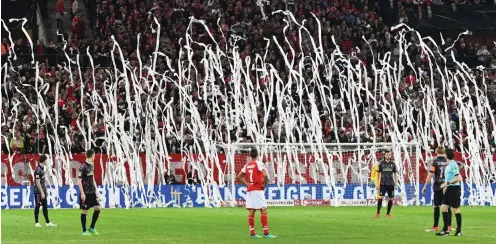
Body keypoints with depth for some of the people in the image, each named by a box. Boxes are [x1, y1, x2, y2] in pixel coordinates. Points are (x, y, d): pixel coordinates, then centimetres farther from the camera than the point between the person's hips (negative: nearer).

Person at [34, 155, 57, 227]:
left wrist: (45, 190, 16)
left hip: (43, 191, 8)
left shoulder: (42, 168, 7)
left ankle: (48, 222, 13)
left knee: (45, 206, 9)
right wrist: (42, 193, -19)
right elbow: (38, 183, -20)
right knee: (37, 206, 2)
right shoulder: (38, 170, -20)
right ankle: (36, 222, 11)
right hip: (38, 191, -8)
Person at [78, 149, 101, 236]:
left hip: (92, 192, 8)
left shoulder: (91, 165, 9)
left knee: (97, 208, 4)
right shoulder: (83, 167, -15)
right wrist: (82, 193, -18)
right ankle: (84, 231, 8)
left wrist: (96, 190, 16)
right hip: (85, 193, -8)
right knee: (84, 211, 0)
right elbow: (79, 181, -15)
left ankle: (92, 228, 15)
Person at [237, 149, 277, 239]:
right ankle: (266, 233, -9)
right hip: (258, 190, -7)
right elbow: (265, 175, -23)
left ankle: (252, 233, 5)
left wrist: (247, 184, 15)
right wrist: (264, 184, -8)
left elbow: (239, 176, 19)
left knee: (251, 212, 6)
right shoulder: (259, 164, -9)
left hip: (249, 190, 7)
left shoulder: (247, 165, 11)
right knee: (263, 210, -5)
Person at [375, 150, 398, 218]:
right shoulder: (381, 163, 3)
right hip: (383, 184, -2)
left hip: (391, 184, 2)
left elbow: (395, 174, 10)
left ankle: (388, 213, 13)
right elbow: (378, 174, 5)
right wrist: (377, 184, -1)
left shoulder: (393, 164, 7)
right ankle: (378, 212, -3)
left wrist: (396, 184, 3)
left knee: (390, 199, 2)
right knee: (380, 197, -12)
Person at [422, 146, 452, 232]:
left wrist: (425, 186, -4)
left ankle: (435, 227, -1)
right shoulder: (448, 161, 3)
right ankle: (449, 226, 9)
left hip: (438, 187, -3)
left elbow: (430, 174, -9)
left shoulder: (435, 162, -5)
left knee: (437, 207, 0)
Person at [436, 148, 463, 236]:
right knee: (444, 208, 7)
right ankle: (445, 230, 10)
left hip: (454, 189, -10)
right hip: (449, 189, 10)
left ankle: (459, 231, 5)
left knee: (456, 209, -3)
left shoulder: (453, 165, -15)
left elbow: (457, 178, -21)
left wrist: (446, 183, -21)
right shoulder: (449, 165, 14)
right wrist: (446, 186, 21)